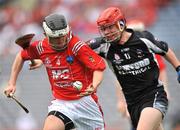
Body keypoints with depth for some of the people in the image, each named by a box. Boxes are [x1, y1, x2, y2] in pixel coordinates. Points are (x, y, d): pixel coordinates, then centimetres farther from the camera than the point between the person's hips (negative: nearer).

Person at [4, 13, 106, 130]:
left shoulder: (77, 47, -17)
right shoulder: (41, 47, -3)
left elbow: (99, 67, -21)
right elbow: (21, 56, 16)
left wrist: (93, 87, -39)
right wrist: (12, 84, 14)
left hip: (85, 101, -2)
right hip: (61, 102, 2)